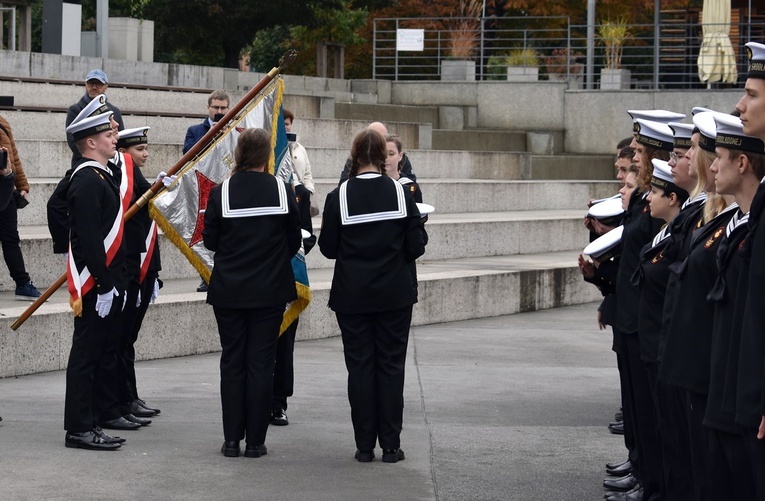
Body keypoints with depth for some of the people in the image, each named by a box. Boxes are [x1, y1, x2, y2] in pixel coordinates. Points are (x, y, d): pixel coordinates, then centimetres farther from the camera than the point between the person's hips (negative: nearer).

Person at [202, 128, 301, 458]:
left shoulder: (222, 192, -8)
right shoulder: (282, 191, -5)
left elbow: (210, 240, -1)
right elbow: (294, 240, 3)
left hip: (229, 291, 0)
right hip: (270, 291, 0)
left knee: (232, 362, 8)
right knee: (261, 363, 5)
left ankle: (232, 440, 9)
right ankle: (256, 441, 5)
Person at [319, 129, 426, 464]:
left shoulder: (339, 197, -7)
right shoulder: (400, 193, -6)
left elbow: (328, 248, -2)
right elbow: (415, 247, -5)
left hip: (352, 296, 0)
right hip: (395, 296, 0)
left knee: (359, 367, 5)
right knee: (391, 367, 6)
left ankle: (364, 445, 7)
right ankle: (390, 445, 7)